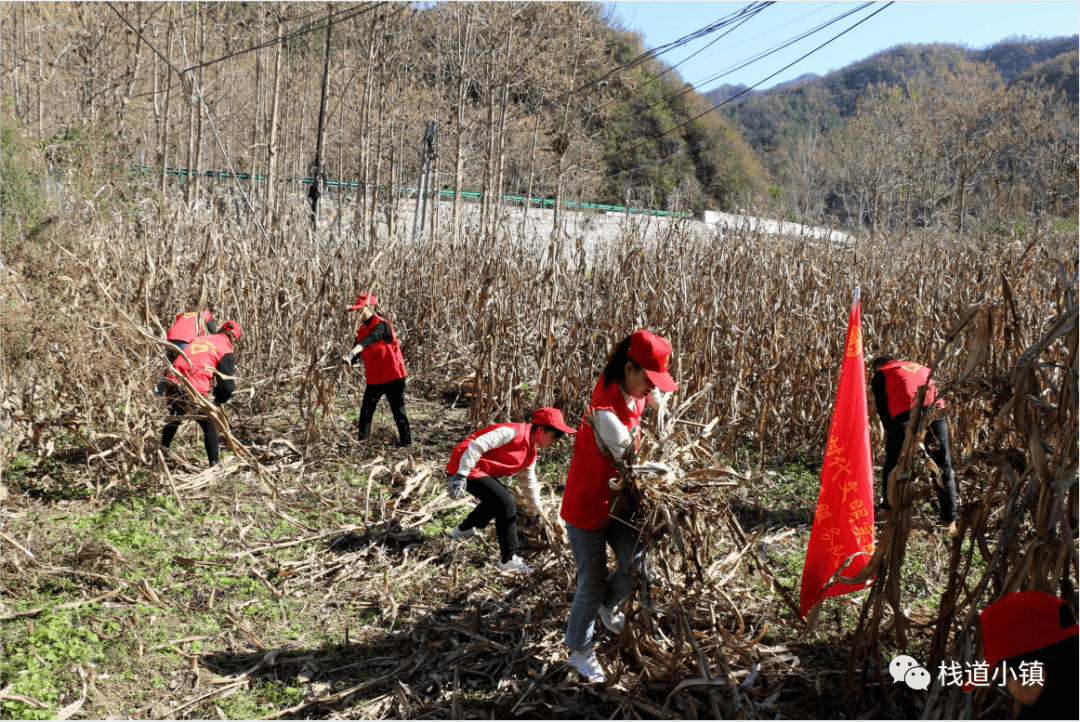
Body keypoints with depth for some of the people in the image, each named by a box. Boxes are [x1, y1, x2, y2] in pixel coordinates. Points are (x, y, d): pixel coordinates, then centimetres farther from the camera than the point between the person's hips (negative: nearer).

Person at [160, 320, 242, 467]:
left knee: (174, 421, 31)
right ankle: (214, 465, 10)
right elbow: (227, 386, -5)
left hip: (173, 383, 6)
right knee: (210, 427, 11)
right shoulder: (226, 353, 0)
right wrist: (218, 401, 13)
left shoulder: (199, 339, 18)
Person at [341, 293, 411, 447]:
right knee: (366, 409, 9)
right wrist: (349, 360, -13)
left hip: (392, 376, -8)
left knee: (397, 409, 2)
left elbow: (370, 339, -36)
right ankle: (362, 439, 19)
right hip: (373, 378, 8)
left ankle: (405, 440, 16)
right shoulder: (362, 328, 9)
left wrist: (352, 352, -52)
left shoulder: (381, 325, -17)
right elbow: (358, 347, 9)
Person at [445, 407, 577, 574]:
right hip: (463, 467, -10)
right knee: (506, 503, -17)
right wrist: (461, 476, -30)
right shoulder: (514, 433, -21)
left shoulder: (531, 454, 10)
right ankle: (509, 560, -9)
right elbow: (477, 445, -27)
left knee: (497, 500, 28)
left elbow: (529, 483, 24)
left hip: (480, 469, 10)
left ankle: (463, 530, 48)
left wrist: (538, 509, 27)